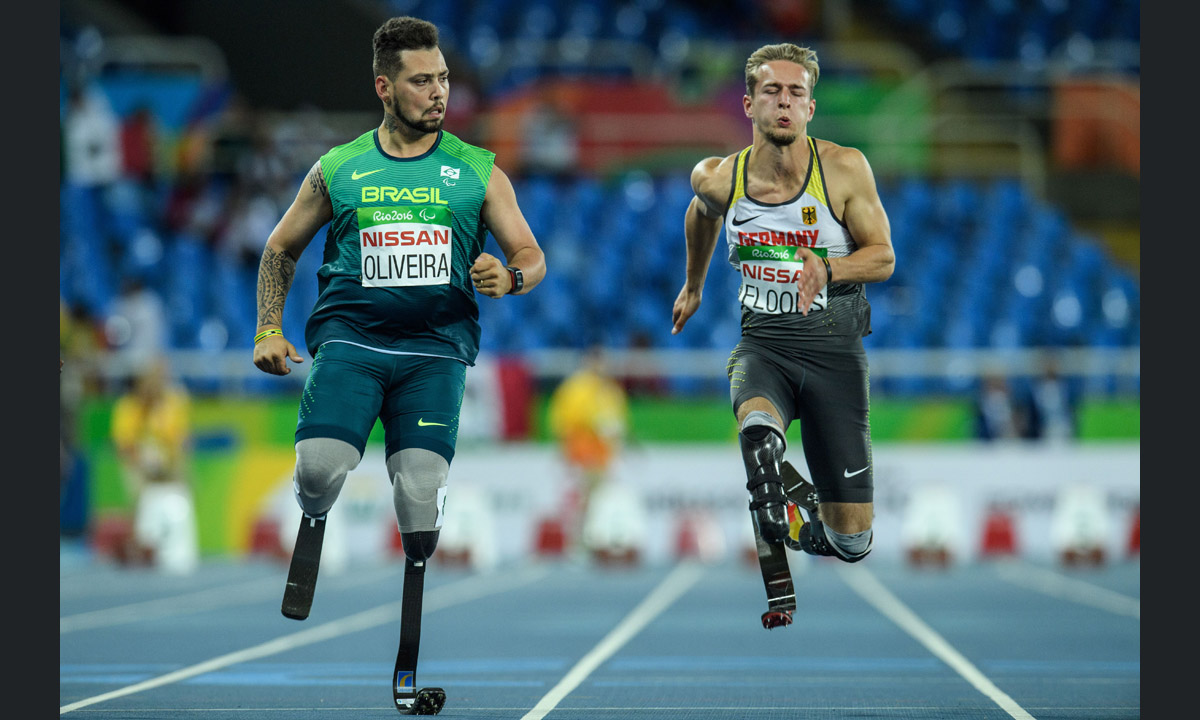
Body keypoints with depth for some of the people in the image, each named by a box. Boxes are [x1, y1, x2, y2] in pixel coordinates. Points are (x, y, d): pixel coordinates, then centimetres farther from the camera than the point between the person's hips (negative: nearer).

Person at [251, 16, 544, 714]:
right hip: (349, 338, 0)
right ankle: (312, 527, 15)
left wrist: (510, 277, -13)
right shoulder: (338, 169, 10)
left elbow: (532, 257, 10)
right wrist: (270, 329, 9)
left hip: (437, 348, 0)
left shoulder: (479, 171, 10)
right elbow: (281, 249, 20)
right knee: (319, 467, -23)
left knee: (421, 494, -12)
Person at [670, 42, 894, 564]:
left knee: (853, 540, 3)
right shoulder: (718, 179, -3)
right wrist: (693, 286, 35)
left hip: (834, 348, 0)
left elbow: (883, 257, -4)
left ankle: (816, 531, 36)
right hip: (762, 341, 0)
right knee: (756, 423, -41)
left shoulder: (844, 168, -9)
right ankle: (769, 508, -21)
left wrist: (826, 270, -25)